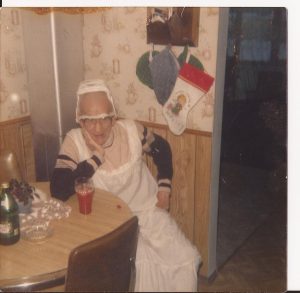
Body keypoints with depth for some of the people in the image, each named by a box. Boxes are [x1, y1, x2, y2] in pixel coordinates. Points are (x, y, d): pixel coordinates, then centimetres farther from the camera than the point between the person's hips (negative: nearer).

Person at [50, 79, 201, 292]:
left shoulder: (131, 130, -11)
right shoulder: (74, 141, -17)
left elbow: (161, 148, 9)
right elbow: (59, 191, -28)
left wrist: (164, 187, 3)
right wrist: (97, 156, -27)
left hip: (148, 210, 3)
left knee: (186, 258, -6)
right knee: (142, 263, -22)